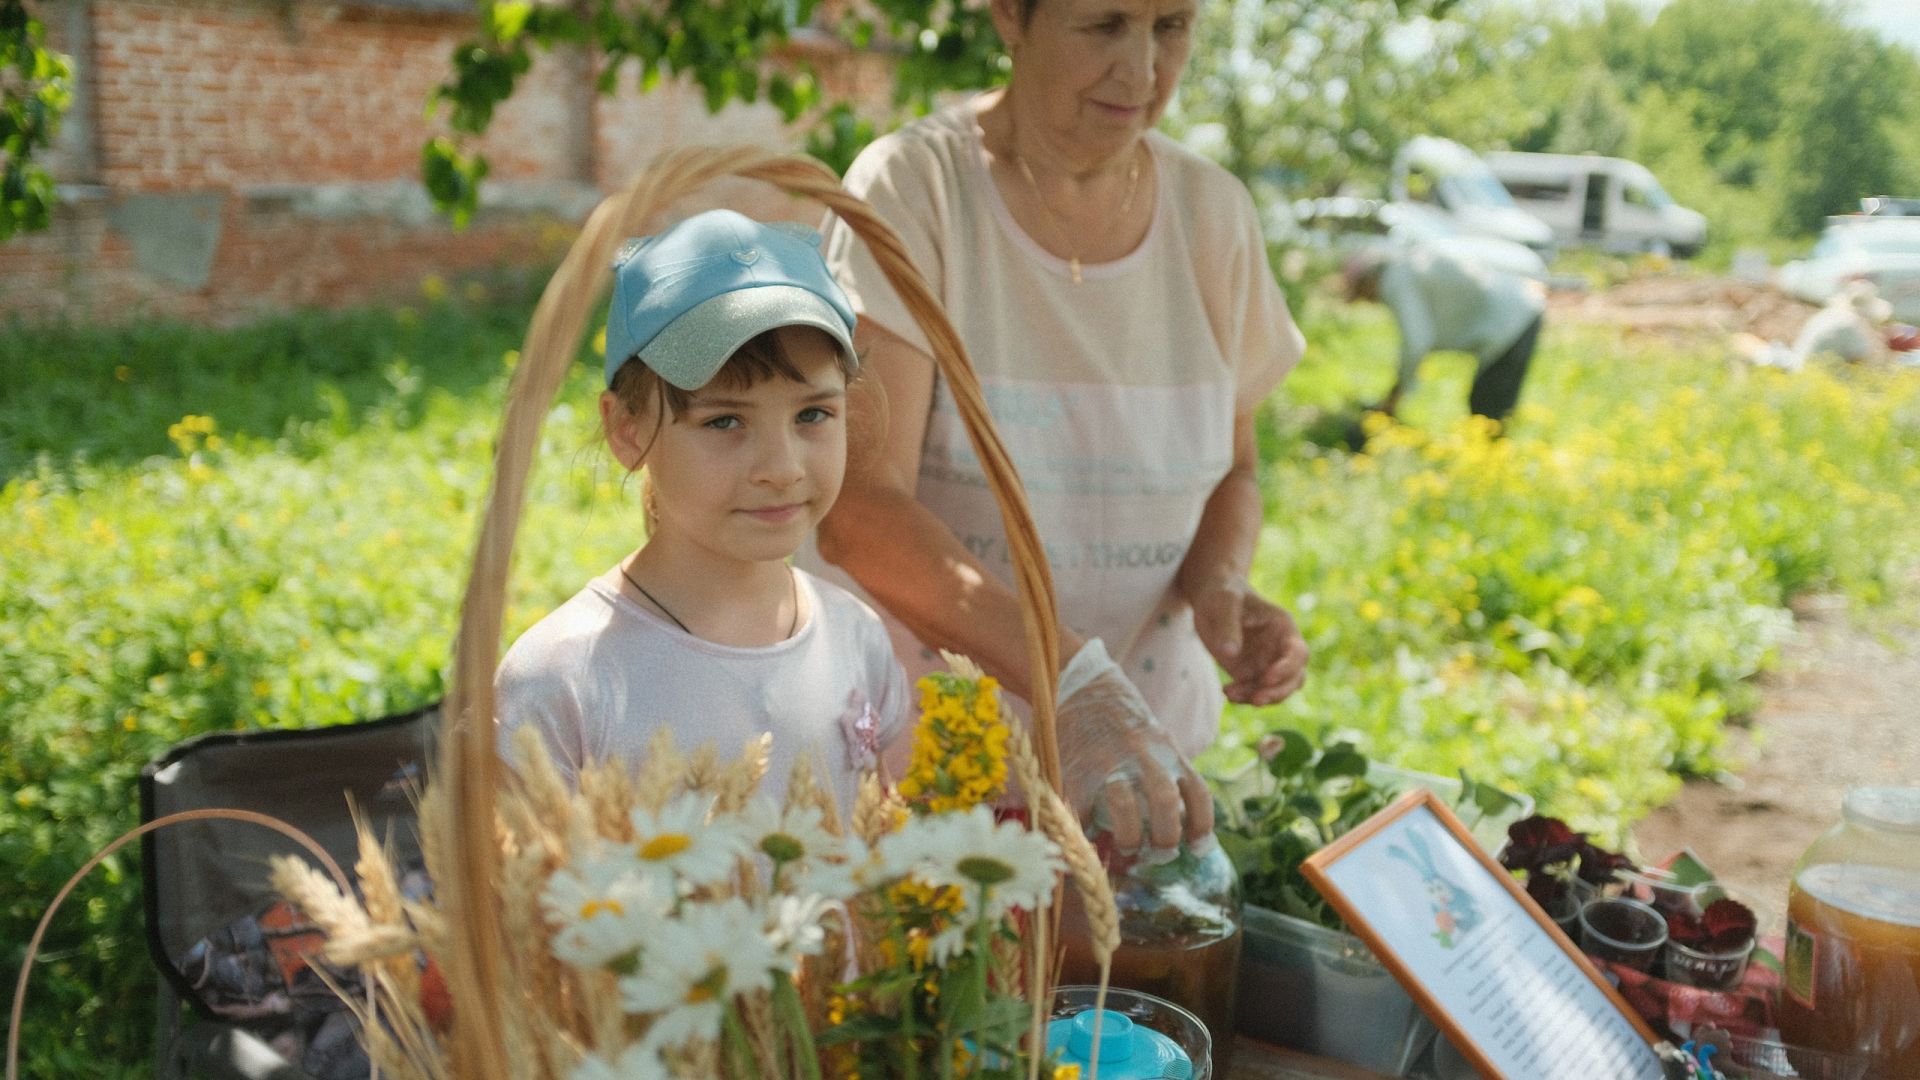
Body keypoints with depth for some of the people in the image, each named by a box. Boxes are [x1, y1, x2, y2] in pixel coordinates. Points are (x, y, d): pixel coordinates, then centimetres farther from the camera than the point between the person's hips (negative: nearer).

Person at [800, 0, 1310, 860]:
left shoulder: (1212, 210, 3)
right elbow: (857, 511, -21)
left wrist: (1220, 584, -7)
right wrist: (1073, 679, -34)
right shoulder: (913, 186, -11)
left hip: (1153, 740, 3)